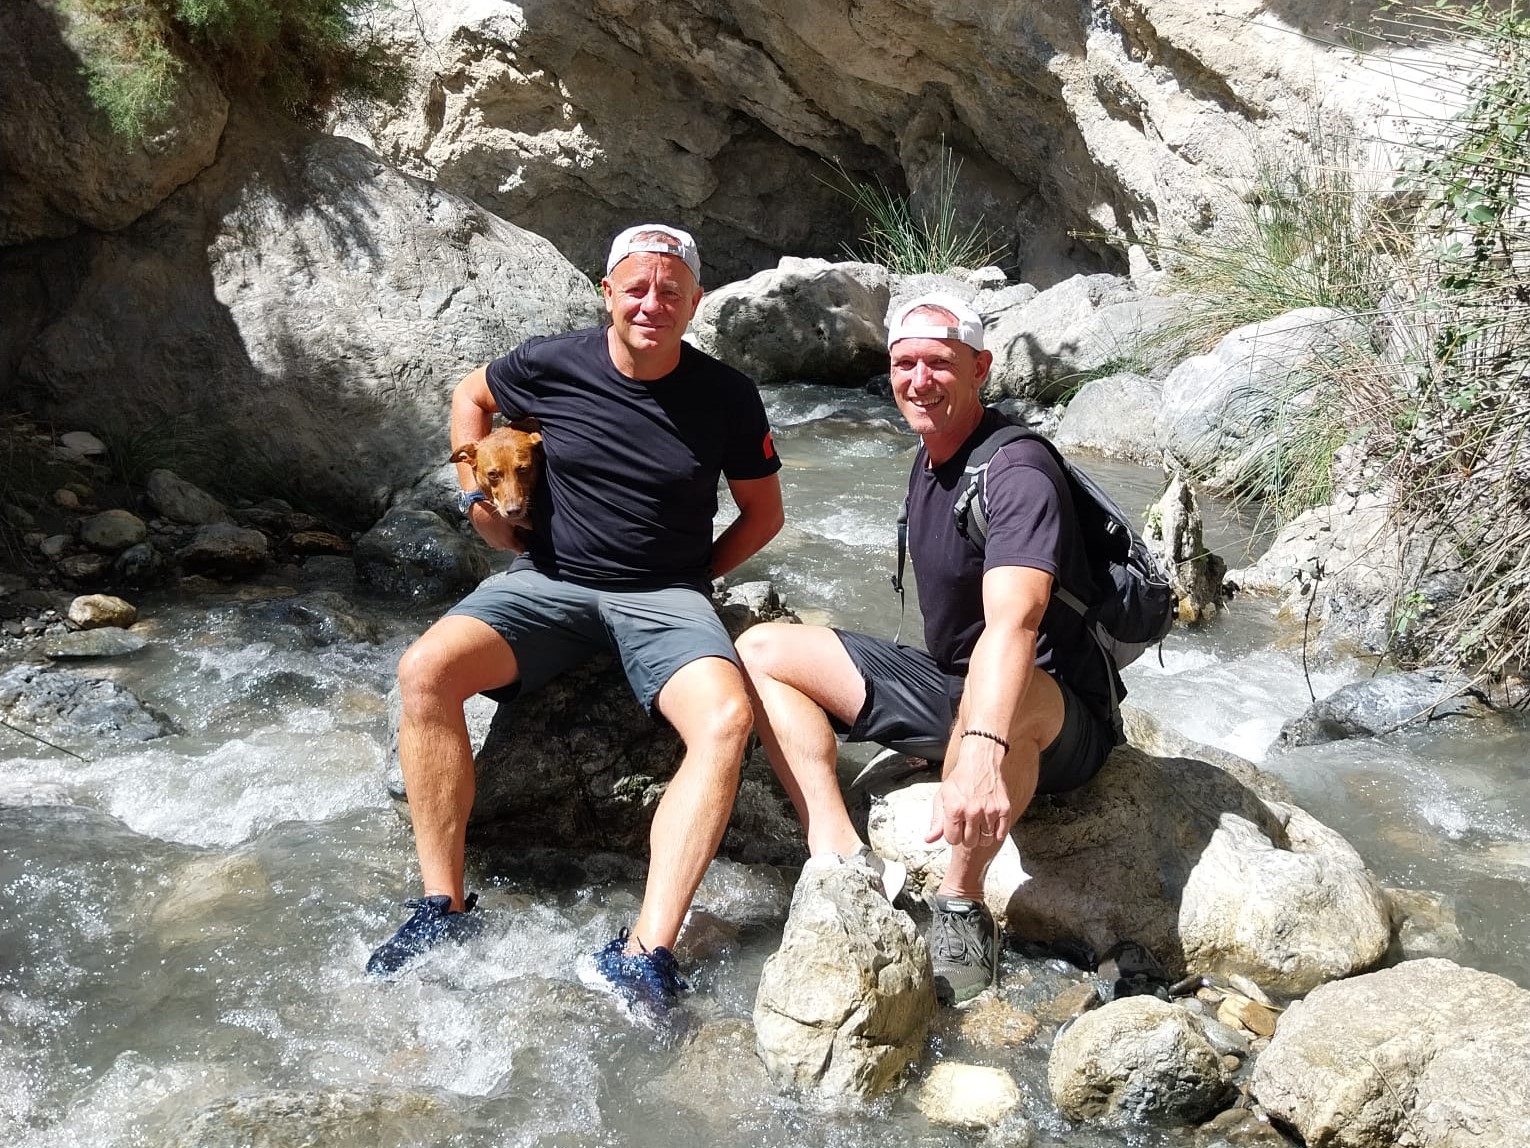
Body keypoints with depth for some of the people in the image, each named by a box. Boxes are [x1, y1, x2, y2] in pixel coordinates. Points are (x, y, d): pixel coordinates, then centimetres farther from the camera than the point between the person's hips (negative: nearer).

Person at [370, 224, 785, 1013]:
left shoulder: (726, 398, -3)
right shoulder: (550, 366, -2)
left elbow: (763, 513, 11)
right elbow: (471, 396, 20)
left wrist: (695, 576, 3)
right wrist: (475, 493, 9)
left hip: (664, 597, -1)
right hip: (549, 582, 1)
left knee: (726, 719, -33)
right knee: (425, 670, -26)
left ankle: (646, 955, -33)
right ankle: (445, 908, -16)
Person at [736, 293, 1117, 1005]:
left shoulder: (1017, 471, -22)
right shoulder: (928, 459, 7)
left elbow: (1012, 619, -41)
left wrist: (981, 750, -56)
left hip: (1057, 722, -9)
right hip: (948, 684, 9)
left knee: (997, 695, -46)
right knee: (760, 649, -1)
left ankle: (961, 906, -21)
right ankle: (841, 859, -15)